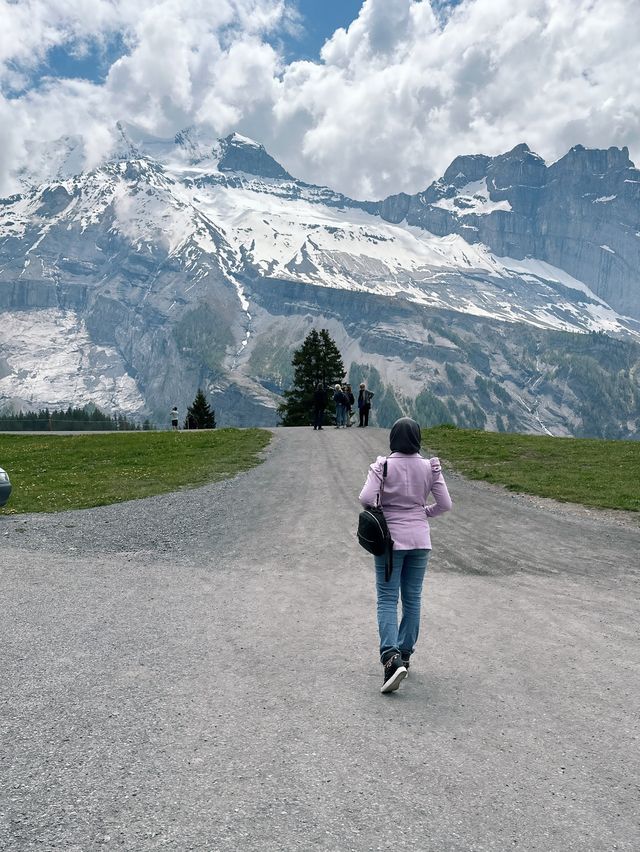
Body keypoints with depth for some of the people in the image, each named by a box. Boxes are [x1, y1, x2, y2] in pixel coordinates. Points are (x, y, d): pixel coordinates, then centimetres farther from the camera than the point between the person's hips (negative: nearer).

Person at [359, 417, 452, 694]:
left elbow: (365, 498, -19)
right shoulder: (429, 467, -2)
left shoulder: (383, 466, -11)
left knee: (387, 599, 1)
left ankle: (391, 656, -15)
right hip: (420, 539, 3)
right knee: (412, 599, 14)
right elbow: (445, 504, -1)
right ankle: (404, 654, 24)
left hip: (390, 539, -3)